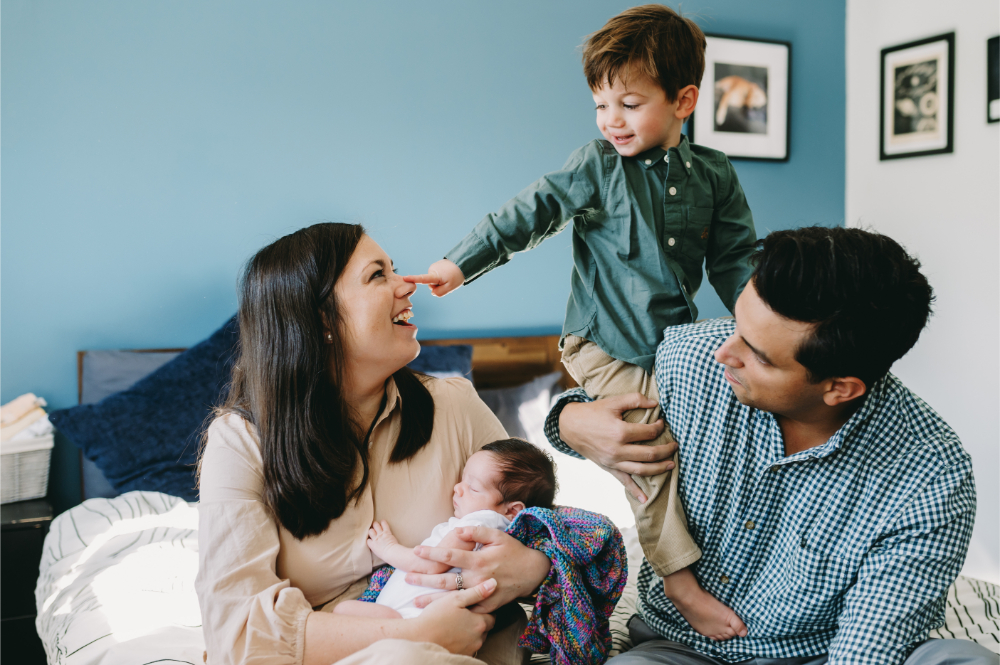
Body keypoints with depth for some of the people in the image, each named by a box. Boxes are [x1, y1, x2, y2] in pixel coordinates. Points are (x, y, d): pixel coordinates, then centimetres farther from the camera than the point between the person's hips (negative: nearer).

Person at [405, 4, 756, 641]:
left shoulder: (714, 175, 3)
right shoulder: (595, 168, -5)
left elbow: (735, 261, 8)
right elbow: (527, 214, -6)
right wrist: (459, 263, -11)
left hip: (676, 344, 4)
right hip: (606, 349, -4)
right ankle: (680, 580, -1)